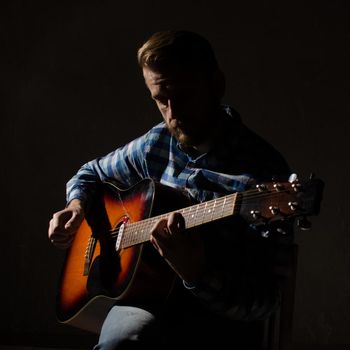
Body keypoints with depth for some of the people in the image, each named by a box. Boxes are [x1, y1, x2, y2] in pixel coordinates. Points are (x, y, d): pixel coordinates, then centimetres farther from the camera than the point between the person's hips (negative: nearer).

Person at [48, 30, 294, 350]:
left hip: (217, 315, -4)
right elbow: (92, 174, 29)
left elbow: (262, 302, -16)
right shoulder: (157, 144, 7)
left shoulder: (264, 170, -13)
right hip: (147, 295, 5)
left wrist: (196, 271, -34)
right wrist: (77, 207, 6)